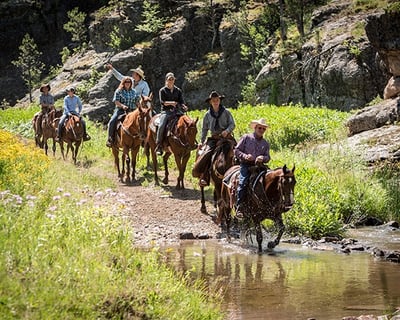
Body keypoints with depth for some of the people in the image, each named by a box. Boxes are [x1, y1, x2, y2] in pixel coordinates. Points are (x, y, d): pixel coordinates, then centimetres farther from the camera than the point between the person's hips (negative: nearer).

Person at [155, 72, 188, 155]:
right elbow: (162, 102, -5)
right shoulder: (162, 90, 7)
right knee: (161, 126, -27)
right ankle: (159, 146, -23)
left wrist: (183, 106, -12)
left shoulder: (178, 91, 17)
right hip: (166, 111, -4)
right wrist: (171, 103, -22)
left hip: (176, 111, 4)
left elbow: (181, 102, 11)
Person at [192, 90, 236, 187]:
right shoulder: (208, 115, 11)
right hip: (213, 138, 2)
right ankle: (204, 178, -22)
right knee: (206, 154, -21)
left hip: (226, 137, -2)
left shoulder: (226, 112, 3)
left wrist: (227, 131, -18)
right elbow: (204, 129, 16)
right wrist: (202, 141, 8)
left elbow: (232, 124, 2)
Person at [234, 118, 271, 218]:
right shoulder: (246, 138, 8)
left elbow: (268, 157, 15)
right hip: (246, 166, -4)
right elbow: (236, 150, 4)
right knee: (243, 183, -24)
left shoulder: (265, 143, 19)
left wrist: (263, 158, -10)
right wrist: (245, 156, -14)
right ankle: (239, 208, -23)